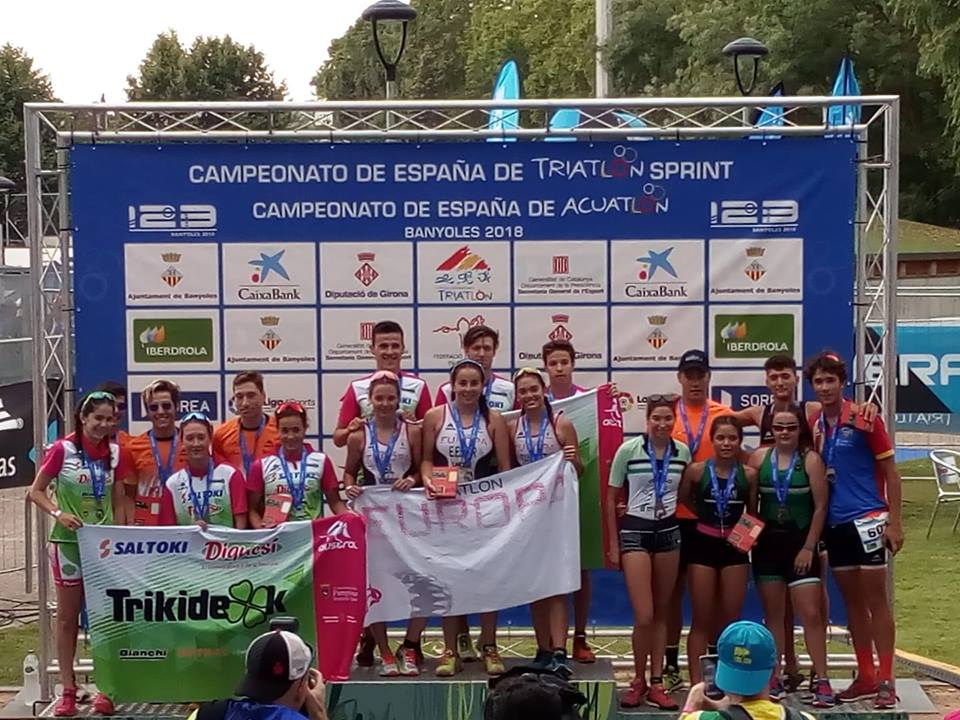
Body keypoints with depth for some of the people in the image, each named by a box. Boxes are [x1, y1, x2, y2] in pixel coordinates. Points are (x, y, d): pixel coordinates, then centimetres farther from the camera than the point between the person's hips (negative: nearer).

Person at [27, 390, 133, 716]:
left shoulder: (115, 452, 2)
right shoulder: (62, 449, -10)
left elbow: (118, 502, 9)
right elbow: (36, 491, -5)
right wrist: (58, 513, -21)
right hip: (69, 541, -3)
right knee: (67, 616, 5)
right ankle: (68, 690, 12)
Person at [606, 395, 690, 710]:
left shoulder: (683, 452, 1)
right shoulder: (628, 450, -8)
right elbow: (612, 498, 0)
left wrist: (687, 532, 7)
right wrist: (614, 544, -1)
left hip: (669, 531, 3)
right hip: (635, 531, -3)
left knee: (661, 613, 8)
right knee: (644, 616, -9)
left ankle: (656, 683, 15)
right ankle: (638, 681, 10)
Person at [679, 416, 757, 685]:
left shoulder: (749, 474, -1)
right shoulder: (696, 470, -5)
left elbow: (753, 515, 8)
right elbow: (682, 501, 2)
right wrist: (706, 517, -2)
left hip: (735, 548, 2)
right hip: (703, 545, -1)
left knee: (730, 621, 9)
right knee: (702, 621, 4)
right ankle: (697, 683, 6)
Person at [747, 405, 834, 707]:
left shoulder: (811, 460, -6)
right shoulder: (759, 457, 2)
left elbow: (820, 507, -6)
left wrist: (808, 547, -9)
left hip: (800, 542, -3)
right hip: (767, 542, 3)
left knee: (811, 614, -5)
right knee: (773, 613, 9)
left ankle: (821, 681, 1)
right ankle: (773, 679, 16)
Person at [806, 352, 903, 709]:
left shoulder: (864, 418, -7)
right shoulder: (813, 425, 6)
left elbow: (890, 472, -4)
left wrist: (895, 521, -10)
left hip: (867, 519, -5)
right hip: (834, 523, 5)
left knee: (875, 601, -2)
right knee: (852, 603, 11)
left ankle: (886, 681, 4)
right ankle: (866, 677, 20)